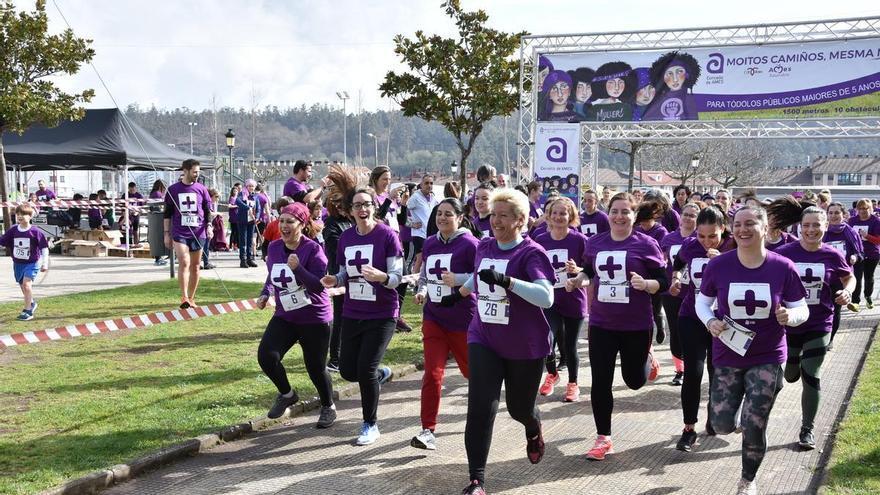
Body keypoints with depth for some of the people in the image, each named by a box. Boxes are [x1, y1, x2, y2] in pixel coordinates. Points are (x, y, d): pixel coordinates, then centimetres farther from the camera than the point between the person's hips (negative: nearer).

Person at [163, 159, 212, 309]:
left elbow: (208, 210, 9)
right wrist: (166, 234, 6)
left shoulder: (202, 189, 6)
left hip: (198, 233, 2)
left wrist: (209, 226, -7)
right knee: (184, 263, -17)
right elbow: (167, 213, 9)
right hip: (179, 233, -2)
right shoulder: (173, 190, 4)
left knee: (195, 266, 7)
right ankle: (184, 298, -15)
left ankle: (191, 298, 19)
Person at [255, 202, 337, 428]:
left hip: (314, 319, -4)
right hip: (284, 316, 5)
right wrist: (265, 294, 4)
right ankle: (287, 394, 13)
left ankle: (328, 407, 35)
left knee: (315, 367, 5)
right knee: (266, 355, -16)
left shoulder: (313, 249, -17)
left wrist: (298, 268, -34)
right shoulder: (274, 247, 1)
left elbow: (320, 284, -23)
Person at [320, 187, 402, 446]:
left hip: (382, 315, -5)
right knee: (348, 370, 6)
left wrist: (381, 277, -33)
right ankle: (381, 373, 41)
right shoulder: (345, 238, 5)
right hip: (352, 313, 5)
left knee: (366, 369, -9)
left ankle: (370, 425, 12)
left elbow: (397, 275, -11)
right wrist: (335, 280, -8)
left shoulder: (387, 235, -10)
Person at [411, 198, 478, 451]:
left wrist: (457, 280, -26)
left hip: (463, 319, -4)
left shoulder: (469, 244, -12)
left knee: (472, 369, 16)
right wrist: (421, 290, 0)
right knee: (432, 373, -7)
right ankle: (428, 429, -3)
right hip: (434, 318, 4)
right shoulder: (430, 243, 6)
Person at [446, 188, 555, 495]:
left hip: (525, 346, -3)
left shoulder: (531, 253, -16)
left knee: (519, 407, 16)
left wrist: (507, 281, -41)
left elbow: (546, 298, -31)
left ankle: (534, 431, 54)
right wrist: (459, 293, 35)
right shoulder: (484, 247, 2)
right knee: (480, 407, -13)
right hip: (483, 340, 3)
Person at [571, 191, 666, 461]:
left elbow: (664, 283, -6)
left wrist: (645, 284, -25)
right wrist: (580, 276, -1)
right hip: (601, 324, 2)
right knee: (600, 383, 2)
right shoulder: (594, 243, 2)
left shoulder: (646, 244, -8)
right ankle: (603, 439, 17)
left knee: (634, 380, 13)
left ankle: (647, 356, 48)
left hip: (636, 326, -2)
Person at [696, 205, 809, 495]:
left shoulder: (783, 267, -11)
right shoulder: (718, 265, -9)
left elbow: (802, 310, -1)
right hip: (727, 355, 1)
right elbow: (702, 301, 5)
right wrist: (710, 322, -15)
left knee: (754, 428, -2)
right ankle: (733, 414, 40)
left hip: (767, 359, -1)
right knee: (722, 426, 1)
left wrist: (790, 316, -24)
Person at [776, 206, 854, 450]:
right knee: (790, 376, 17)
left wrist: (847, 291, -10)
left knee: (811, 377, -3)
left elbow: (849, 278, 10)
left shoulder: (833, 256, -7)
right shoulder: (784, 253, -11)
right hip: (788, 324, 1)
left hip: (819, 326, -1)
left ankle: (807, 430, 13)